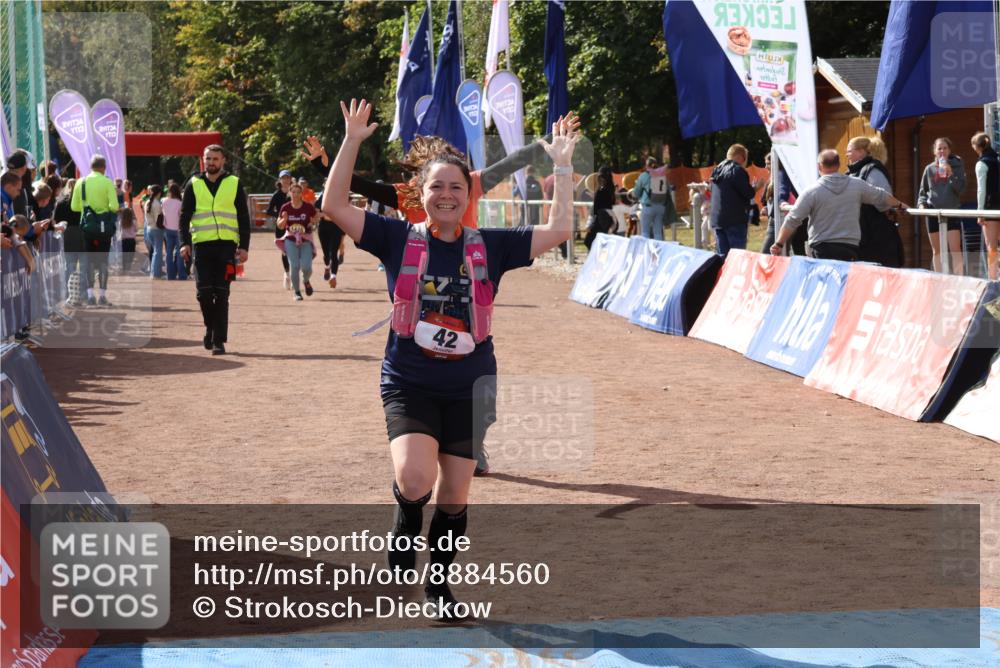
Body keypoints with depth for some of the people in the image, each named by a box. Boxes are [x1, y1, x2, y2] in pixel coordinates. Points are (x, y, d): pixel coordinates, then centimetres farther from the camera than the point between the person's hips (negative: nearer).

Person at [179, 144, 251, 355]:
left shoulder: (234, 184, 7)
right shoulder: (193, 184, 9)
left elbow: (244, 218, 8)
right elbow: (184, 216, 9)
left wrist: (244, 247, 0)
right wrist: (185, 243, -4)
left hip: (226, 245, -1)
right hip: (202, 245, 1)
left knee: (221, 294, -3)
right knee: (204, 292, -5)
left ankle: (219, 340, 0)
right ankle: (211, 328, 20)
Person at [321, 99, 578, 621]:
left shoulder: (490, 247, 2)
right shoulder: (398, 239, -2)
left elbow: (558, 230, -1)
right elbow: (334, 206, -8)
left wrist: (562, 166, -5)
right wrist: (352, 141, -14)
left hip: (469, 387, 2)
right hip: (409, 384, -2)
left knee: (454, 498, 9)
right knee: (415, 481, -25)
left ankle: (439, 585, 29)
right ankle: (407, 522, 10)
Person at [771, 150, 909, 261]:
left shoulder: (811, 191, -5)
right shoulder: (857, 185, 5)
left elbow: (792, 220, -6)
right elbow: (882, 196, 21)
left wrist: (779, 244, 3)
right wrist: (899, 205, 41)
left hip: (821, 249, -3)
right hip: (850, 248, 3)